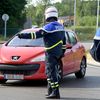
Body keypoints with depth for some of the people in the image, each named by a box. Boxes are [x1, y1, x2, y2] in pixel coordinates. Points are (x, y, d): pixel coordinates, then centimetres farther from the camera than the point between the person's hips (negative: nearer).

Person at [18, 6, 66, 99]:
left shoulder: (49, 26, -14)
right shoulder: (60, 26, 13)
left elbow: (37, 34, -17)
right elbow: (64, 41, 19)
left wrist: (23, 35, -14)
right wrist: (62, 52, 26)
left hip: (51, 52, -9)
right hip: (58, 52, 9)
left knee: (51, 72, -8)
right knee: (49, 71, 15)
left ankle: (55, 93, -11)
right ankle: (50, 92, 17)